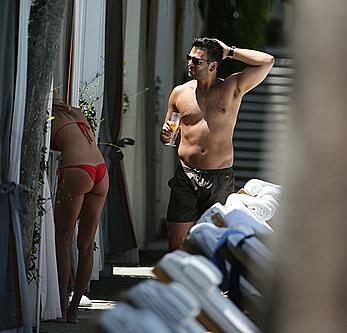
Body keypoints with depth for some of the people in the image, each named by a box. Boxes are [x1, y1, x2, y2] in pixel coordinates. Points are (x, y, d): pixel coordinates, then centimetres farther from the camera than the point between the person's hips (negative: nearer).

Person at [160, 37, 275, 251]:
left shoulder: (232, 89, 3)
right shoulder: (180, 93, 10)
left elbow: (267, 61, -5)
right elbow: (167, 132, 20)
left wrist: (229, 52, 0)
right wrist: (166, 135, -4)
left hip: (220, 178, -1)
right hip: (186, 176, 1)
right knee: (176, 245, -4)